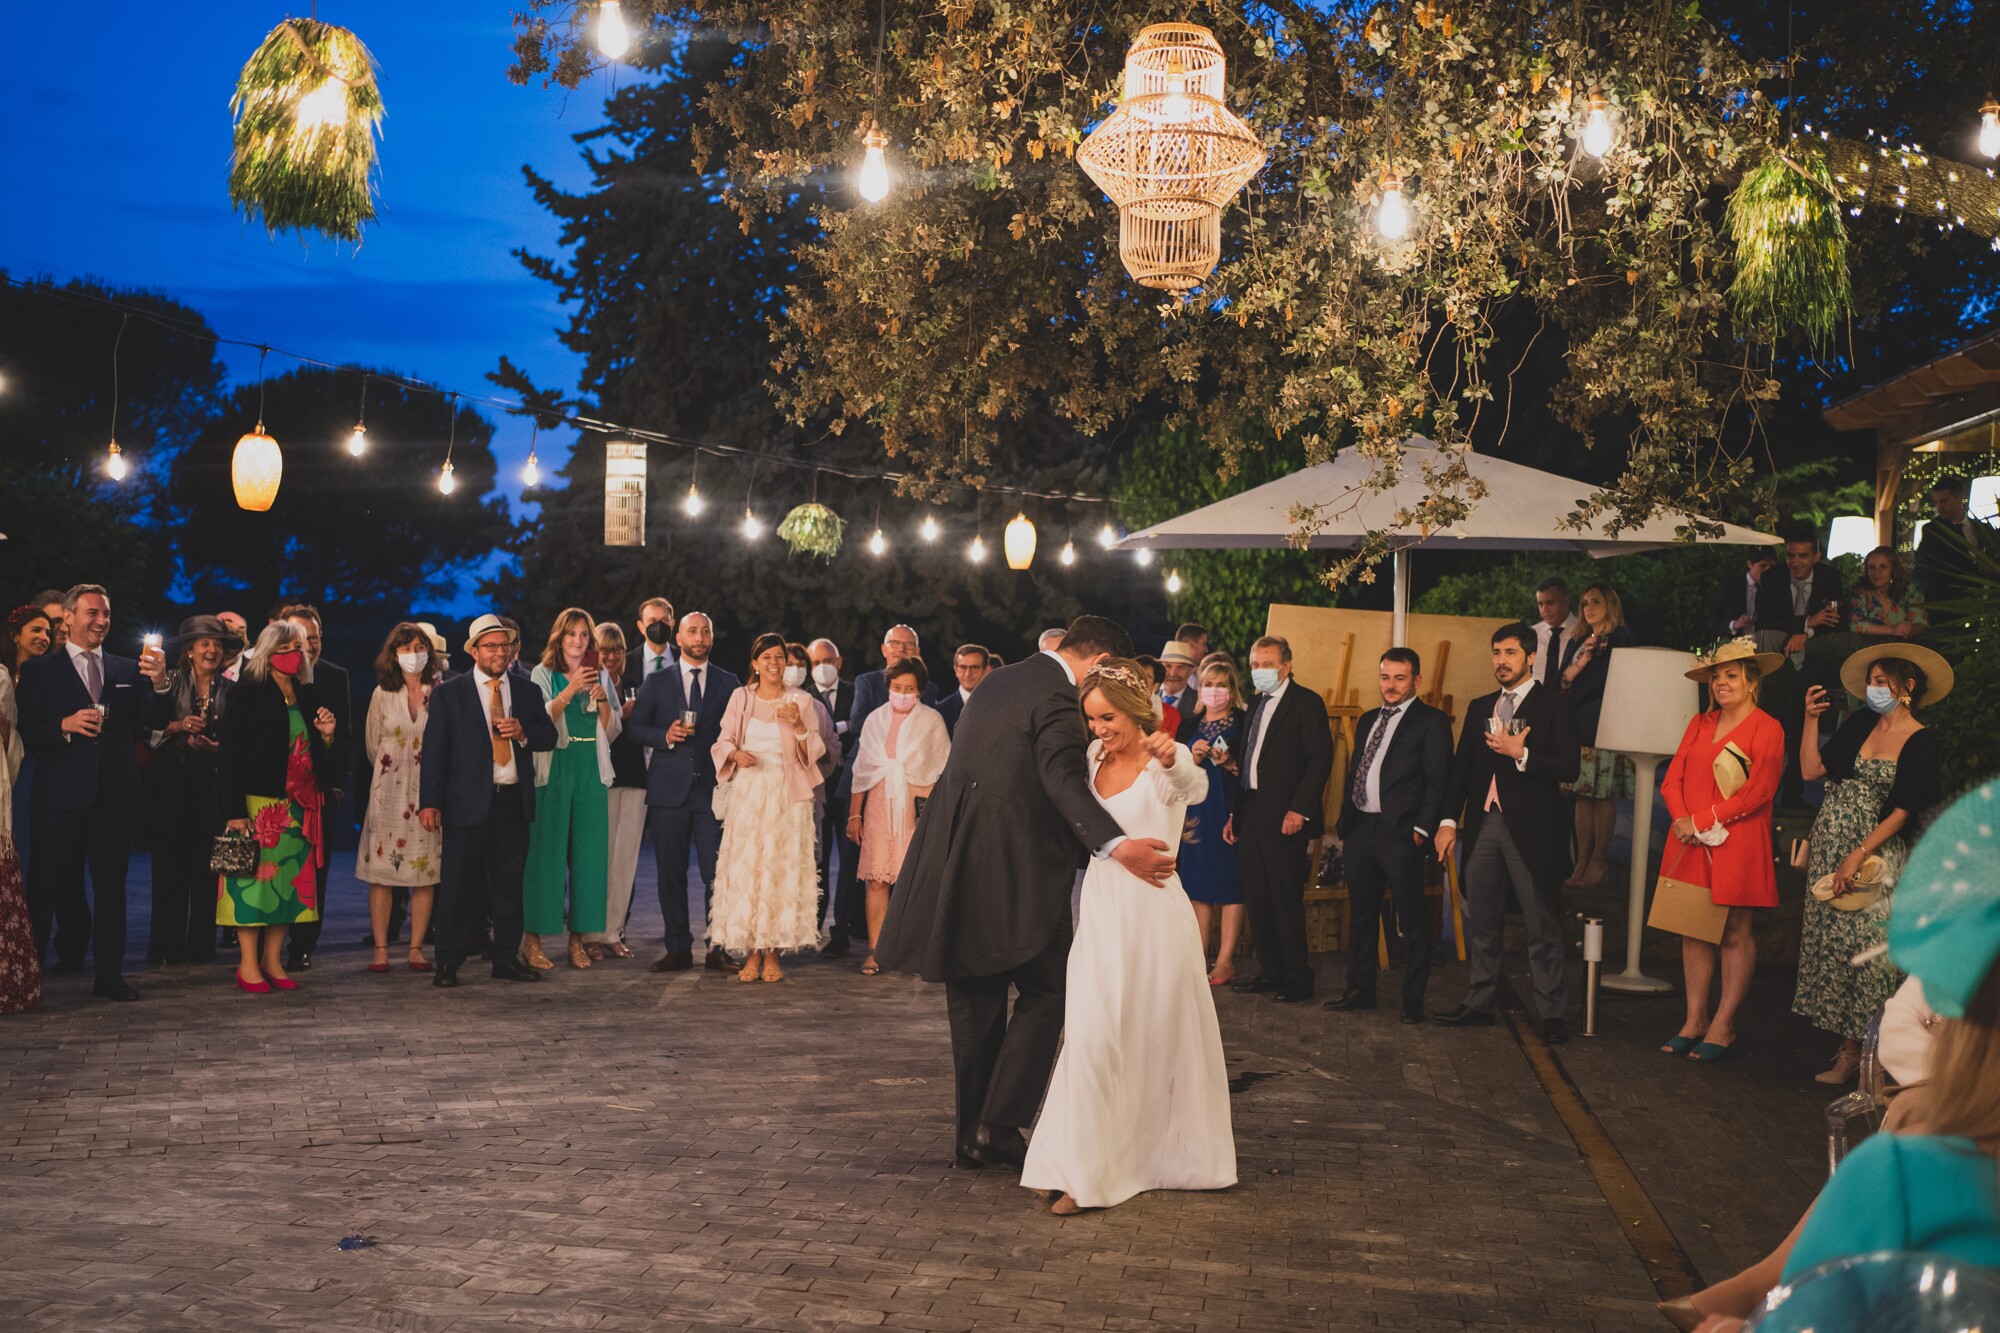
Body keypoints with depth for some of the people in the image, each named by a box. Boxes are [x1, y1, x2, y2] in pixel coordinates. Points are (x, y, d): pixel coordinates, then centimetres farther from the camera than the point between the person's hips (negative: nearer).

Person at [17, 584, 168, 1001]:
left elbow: (149, 725, 1)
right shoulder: (39, 670, 4)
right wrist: (64, 727, -20)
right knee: (52, 883, 7)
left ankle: (109, 974, 7)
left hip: (115, 792, 2)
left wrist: (157, 684, -15)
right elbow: (27, 735, -3)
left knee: (111, 884, 4)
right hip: (62, 792, -2)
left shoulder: (128, 671, 12)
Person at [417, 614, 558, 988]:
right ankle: (448, 964, 7)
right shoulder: (448, 693, 2)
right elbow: (434, 750, -2)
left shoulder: (528, 691, 12)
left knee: (510, 884, 8)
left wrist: (523, 732, -9)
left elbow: (549, 738, 13)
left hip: (514, 802, 3)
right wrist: (430, 802, -10)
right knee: (456, 886, -1)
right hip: (468, 802, -3)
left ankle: (507, 959, 17)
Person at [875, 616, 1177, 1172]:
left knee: (976, 1002, 13)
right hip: (1014, 871, -8)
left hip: (955, 864, 8)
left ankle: (972, 1135, 18)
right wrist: (1116, 845, -41)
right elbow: (1062, 778, -29)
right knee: (1043, 992, 4)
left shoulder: (997, 682, 16)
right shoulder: (1057, 699, -13)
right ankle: (1000, 1126, -1)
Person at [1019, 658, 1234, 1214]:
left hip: (1153, 917, -5)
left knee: (1164, 1038, 9)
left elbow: (1195, 787, -37)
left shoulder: (1166, 761, -12)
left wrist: (1171, 759, -58)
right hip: (1101, 916, 5)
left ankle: (1185, 1149, 28)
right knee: (1093, 1037, 0)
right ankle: (1088, 1172, 6)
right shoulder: (1094, 758, 6)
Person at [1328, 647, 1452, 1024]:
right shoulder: (1368, 720, 18)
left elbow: (1438, 782, -9)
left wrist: (1421, 829, -16)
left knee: (1411, 921, -1)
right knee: (1360, 915, 14)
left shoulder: (1431, 721, -4)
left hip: (1399, 833, -7)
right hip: (1359, 830, 7)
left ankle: (1413, 1000, 5)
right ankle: (1360, 990, 24)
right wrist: (1344, 822, 13)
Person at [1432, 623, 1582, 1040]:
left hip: (1530, 829, -6)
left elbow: (1569, 769, -9)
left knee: (1543, 927, -2)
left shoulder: (1552, 706, -1)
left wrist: (1520, 753, -17)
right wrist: (1448, 821, 7)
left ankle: (1553, 1014, 2)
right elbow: (1461, 767, 15)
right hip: (1483, 826, 6)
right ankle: (1479, 1004, 20)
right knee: (1481, 923, 11)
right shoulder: (1479, 708, 17)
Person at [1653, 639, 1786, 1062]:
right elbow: (1673, 778, 10)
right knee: (1693, 929, 6)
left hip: (1736, 844, -5)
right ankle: (1695, 1020, 13)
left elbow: (1757, 793, -11)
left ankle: (1723, 1026, 6)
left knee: (1735, 933, 0)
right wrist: (1681, 818, -9)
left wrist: (1702, 820, -13)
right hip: (1690, 842, 6)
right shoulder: (1699, 724, 15)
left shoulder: (1767, 729, -3)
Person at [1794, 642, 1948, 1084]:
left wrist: (1857, 857, -17)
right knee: (1827, 940, 3)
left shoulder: (1922, 743, -6)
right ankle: (1843, 1039, 11)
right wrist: (1811, 719, 1)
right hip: (1829, 845, 5)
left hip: (1875, 852, -5)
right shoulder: (1859, 725, 9)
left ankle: (1853, 1051, 0)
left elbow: (1901, 811, -11)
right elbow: (1812, 770, 5)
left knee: (1862, 945, -8)